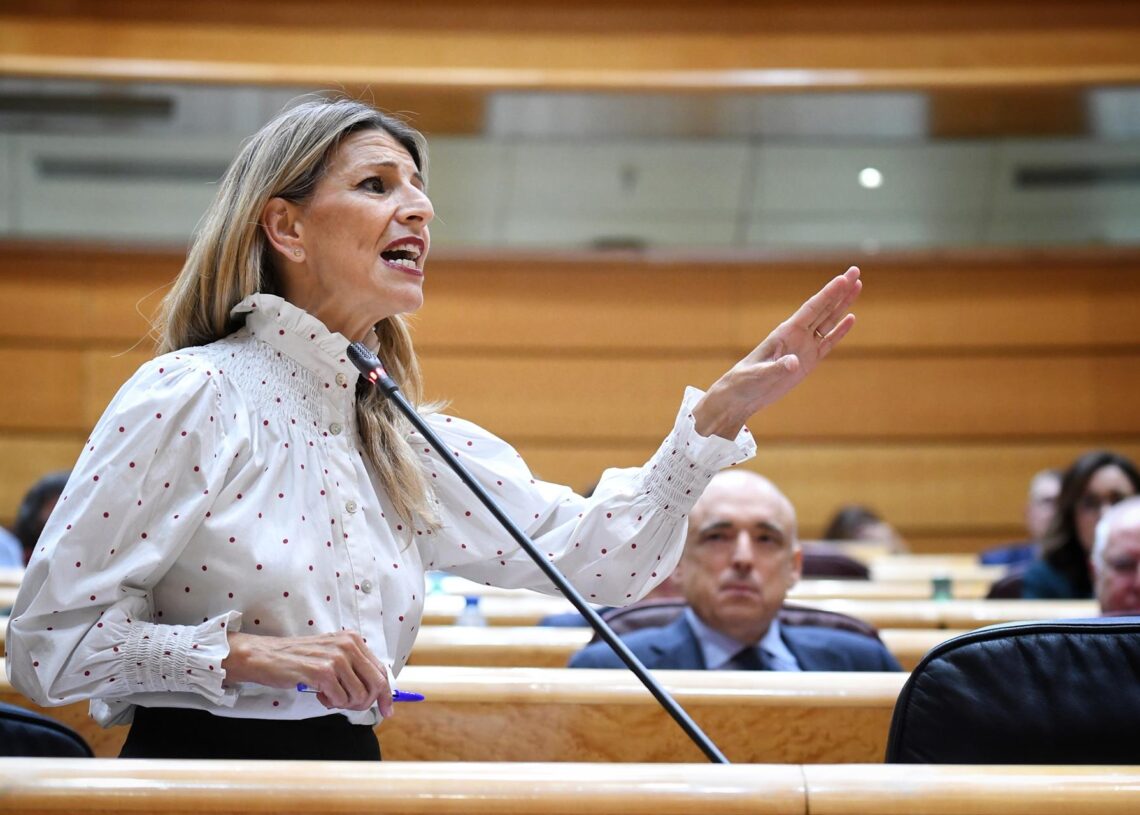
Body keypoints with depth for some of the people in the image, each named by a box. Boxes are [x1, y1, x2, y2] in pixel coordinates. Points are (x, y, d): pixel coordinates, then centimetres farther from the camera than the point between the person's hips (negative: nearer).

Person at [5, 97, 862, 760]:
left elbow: (599, 555, 4)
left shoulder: (406, 440, 9)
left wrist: (722, 410, -5)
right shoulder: (193, 395, -9)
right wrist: (248, 653, -20)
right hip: (197, 771, -5)